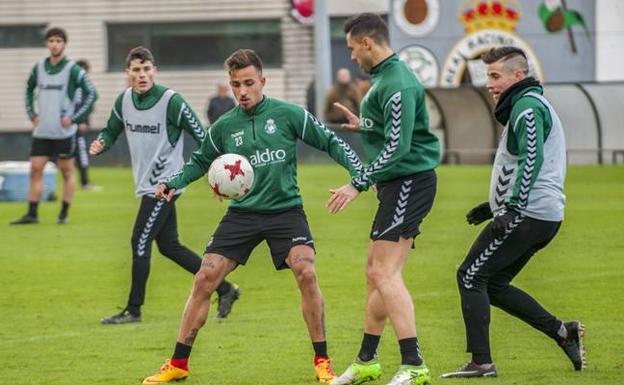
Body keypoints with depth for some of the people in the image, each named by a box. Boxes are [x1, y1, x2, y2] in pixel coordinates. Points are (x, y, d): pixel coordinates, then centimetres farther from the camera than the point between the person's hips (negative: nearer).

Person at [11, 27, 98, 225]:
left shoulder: (73, 69, -7)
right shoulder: (39, 68, 7)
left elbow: (92, 93, -8)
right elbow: (29, 89, 24)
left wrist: (74, 118, -12)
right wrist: (32, 114, 13)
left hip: (64, 132, -4)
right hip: (41, 131, 4)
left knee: (67, 171, 3)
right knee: (35, 169, 0)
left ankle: (64, 214, 10)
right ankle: (32, 214, 2)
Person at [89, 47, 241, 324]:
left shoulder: (171, 101, -16)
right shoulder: (124, 100, 4)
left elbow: (202, 137, -12)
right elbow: (111, 131, 18)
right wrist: (101, 144, -5)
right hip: (147, 184, 8)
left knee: (140, 243, -7)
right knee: (169, 246, 12)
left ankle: (133, 309, 4)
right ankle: (224, 288, 22)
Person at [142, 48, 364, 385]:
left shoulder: (288, 114, -5)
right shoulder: (225, 126, 3)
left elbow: (330, 142, 2)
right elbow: (200, 161, 19)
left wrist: (359, 172, -10)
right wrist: (174, 183, 2)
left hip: (286, 210, -3)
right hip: (242, 214, 3)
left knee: (306, 273, -24)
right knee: (204, 279, -6)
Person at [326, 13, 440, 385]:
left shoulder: (396, 84, -18)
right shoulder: (385, 76, 14)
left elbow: (397, 146, -24)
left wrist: (358, 185, -22)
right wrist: (364, 124, 30)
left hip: (409, 182, -11)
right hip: (398, 184, 11)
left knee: (385, 273, -15)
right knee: (376, 272, 15)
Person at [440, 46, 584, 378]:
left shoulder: (527, 107, -11)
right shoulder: (529, 105, 23)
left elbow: (532, 161, -24)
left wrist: (511, 209, -29)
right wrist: (494, 205, 29)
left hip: (528, 214, -10)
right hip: (544, 215, 10)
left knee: (471, 276, -7)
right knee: (493, 283, 15)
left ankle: (481, 363, -10)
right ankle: (562, 332, 11)